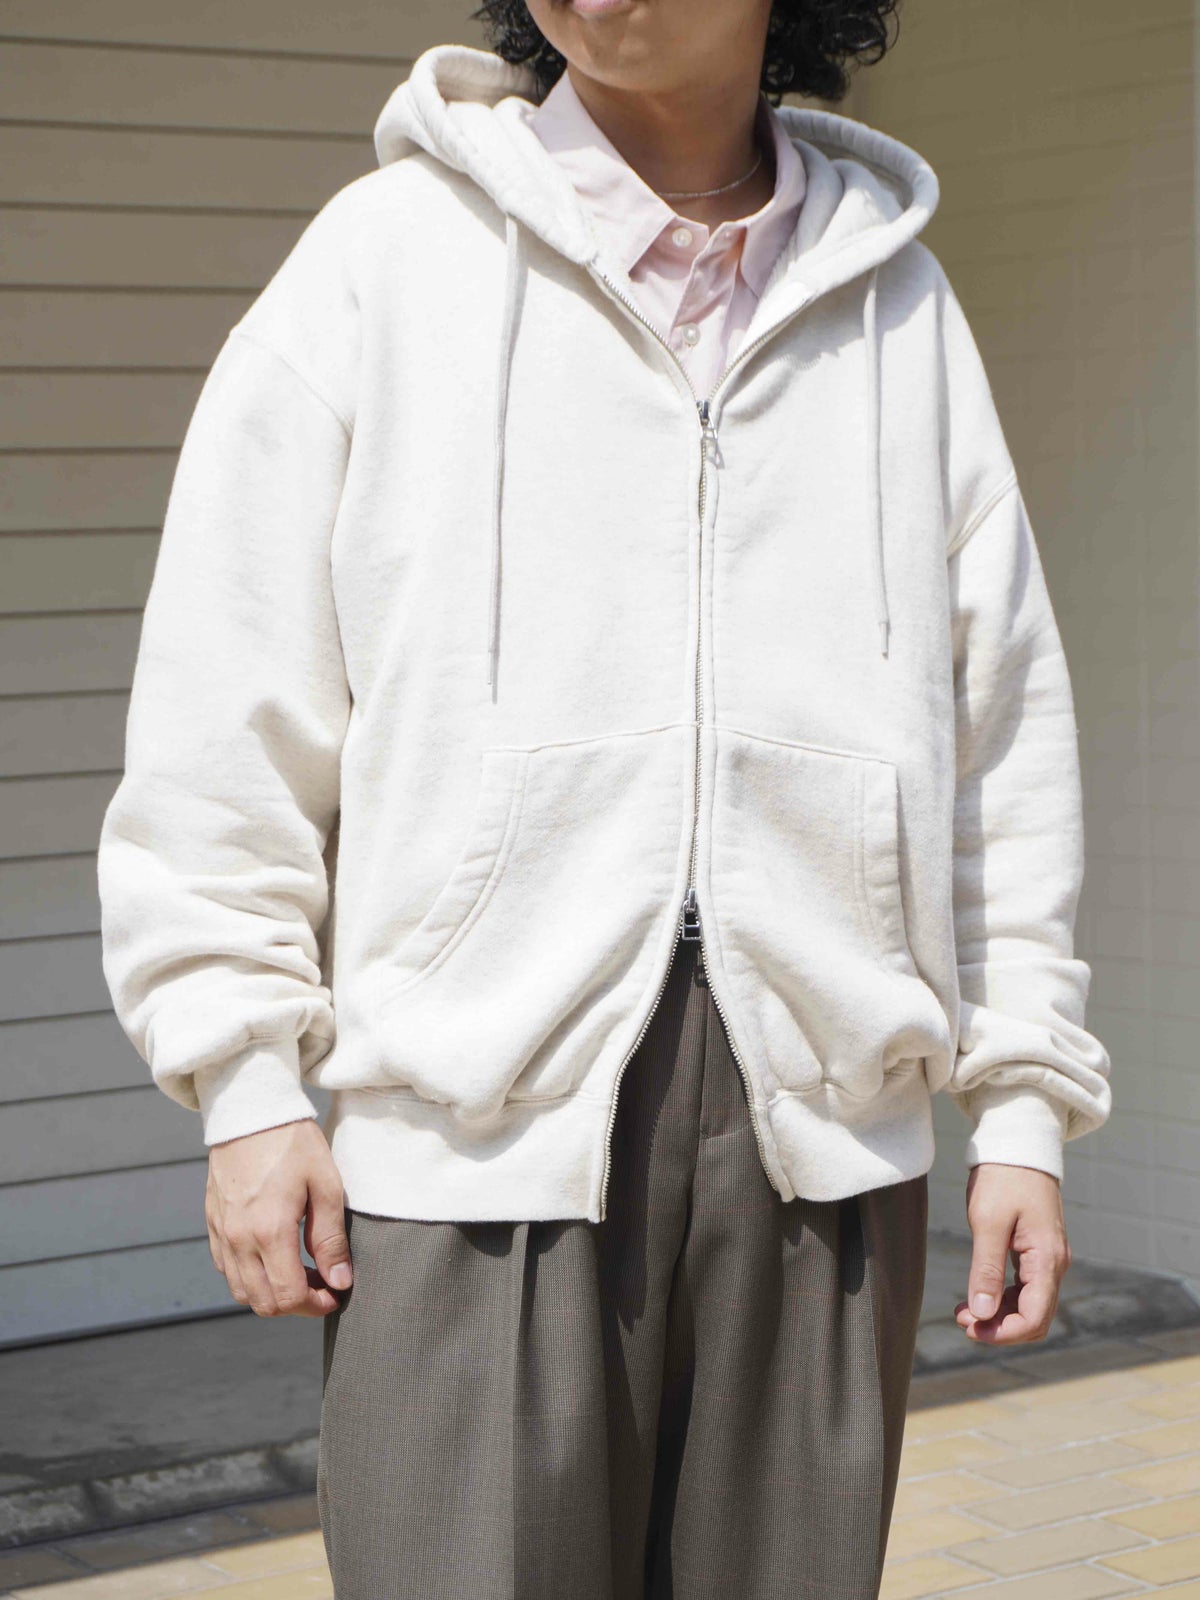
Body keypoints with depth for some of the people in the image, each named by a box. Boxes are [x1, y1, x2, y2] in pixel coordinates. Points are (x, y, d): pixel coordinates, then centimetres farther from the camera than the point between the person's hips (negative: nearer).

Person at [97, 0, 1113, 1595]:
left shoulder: (897, 302, 12)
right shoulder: (391, 253, 4)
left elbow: (1001, 729, 13)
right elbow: (231, 709, 3)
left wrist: (1025, 1104, 9)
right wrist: (250, 1080, -2)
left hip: (825, 1121, 3)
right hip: (480, 1107, -2)